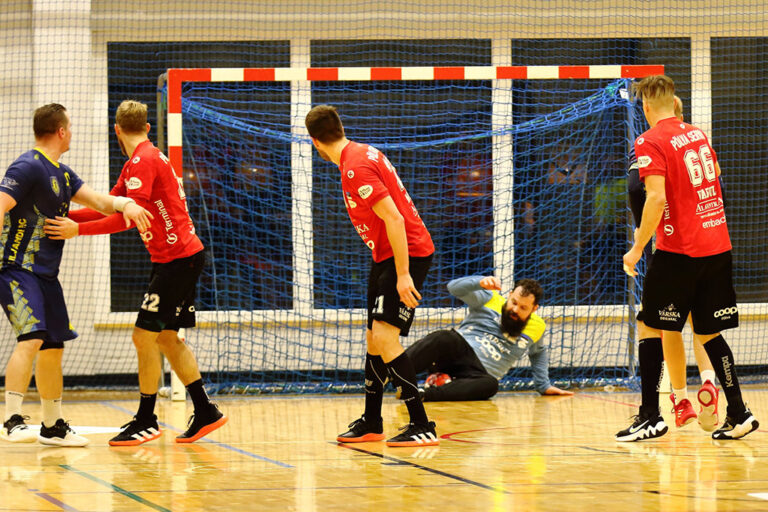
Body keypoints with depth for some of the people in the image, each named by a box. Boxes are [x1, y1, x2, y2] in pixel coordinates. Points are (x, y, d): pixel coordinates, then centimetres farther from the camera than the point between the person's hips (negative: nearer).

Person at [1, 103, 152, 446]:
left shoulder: (62, 173, 16)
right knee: (32, 338, -23)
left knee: (53, 347, 14)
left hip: (46, 274, 10)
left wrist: (125, 204, -9)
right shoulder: (28, 167, -13)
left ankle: (53, 426, 25)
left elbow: (97, 201, 13)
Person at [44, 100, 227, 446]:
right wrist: (66, 218, 10)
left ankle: (146, 422, -1)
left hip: (179, 258, -10)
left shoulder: (143, 161, -15)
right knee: (166, 337, 14)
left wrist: (78, 229, -23)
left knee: (144, 336, -7)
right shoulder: (139, 162, 17)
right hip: (178, 258, 10)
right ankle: (205, 413, 18)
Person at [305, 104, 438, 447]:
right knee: (374, 339, 16)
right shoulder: (360, 154, 10)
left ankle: (422, 426, -19)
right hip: (385, 256, 10)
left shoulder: (356, 168, -21)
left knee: (385, 338, -18)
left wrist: (403, 274, -27)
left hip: (407, 254, -10)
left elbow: (394, 218, -26)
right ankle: (371, 424, 29)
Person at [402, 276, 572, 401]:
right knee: (442, 339, -38)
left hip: (477, 373, 1)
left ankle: (426, 395, -50)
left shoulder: (537, 327, 16)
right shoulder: (490, 300, 7)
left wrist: (544, 385, 27)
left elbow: (539, 352, 36)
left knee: (490, 385, -38)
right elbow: (455, 287, -6)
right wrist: (480, 282, -24)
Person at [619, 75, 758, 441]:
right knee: (710, 332, 13)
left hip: (678, 251, -6)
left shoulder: (650, 143, -10)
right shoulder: (697, 135, 12)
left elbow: (657, 198, -21)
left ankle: (650, 417, 0)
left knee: (655, 329, 2)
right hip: (717, 244, 7)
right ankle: (738, 414, 9)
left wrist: (637, 249, -14)